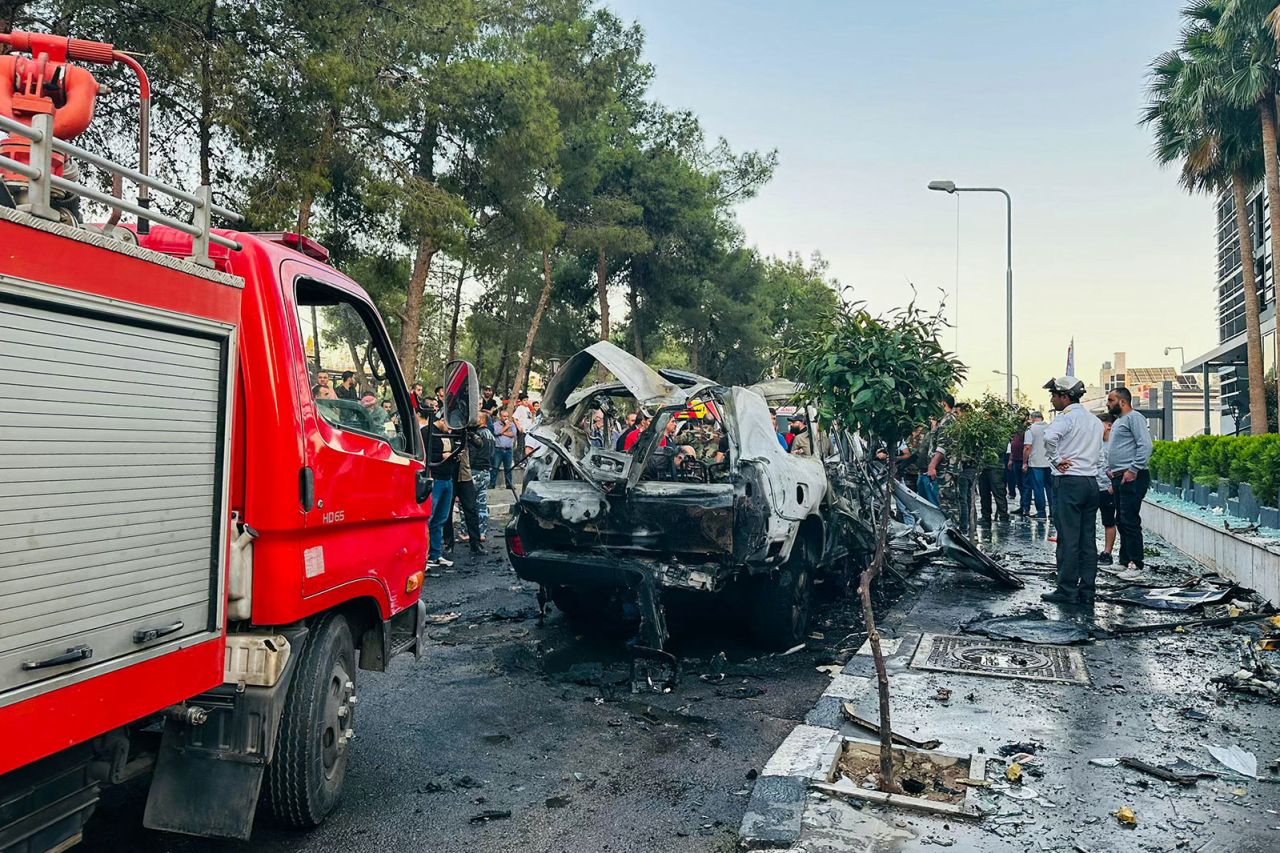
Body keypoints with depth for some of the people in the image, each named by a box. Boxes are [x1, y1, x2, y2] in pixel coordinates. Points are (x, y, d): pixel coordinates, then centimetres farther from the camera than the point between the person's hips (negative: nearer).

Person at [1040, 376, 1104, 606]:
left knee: (1068, 539, -3)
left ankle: (1067, 591, 1)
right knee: (1088, 541, 8)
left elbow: (1050, 436, -29)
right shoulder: (1095, 420, 16)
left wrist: (1056, 460, -16)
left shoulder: (1067, 417, -10)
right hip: (1092, 481, 8)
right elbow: (1099, 454, 21)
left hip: (1069, 482, -8)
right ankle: (1086, 593, 11)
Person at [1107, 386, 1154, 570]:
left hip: (1132, 478, -10)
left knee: (1130, 521, -10)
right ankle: (1125, 560, 18)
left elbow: (1145, 446, -18)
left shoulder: (1134, 418, -7)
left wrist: (1133, 470, -20)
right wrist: (1109, 469, 15)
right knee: (1121, 521, 12)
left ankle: (1136, 562, -6)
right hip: (1118, 478, 10)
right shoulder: (1117, 422, 22)